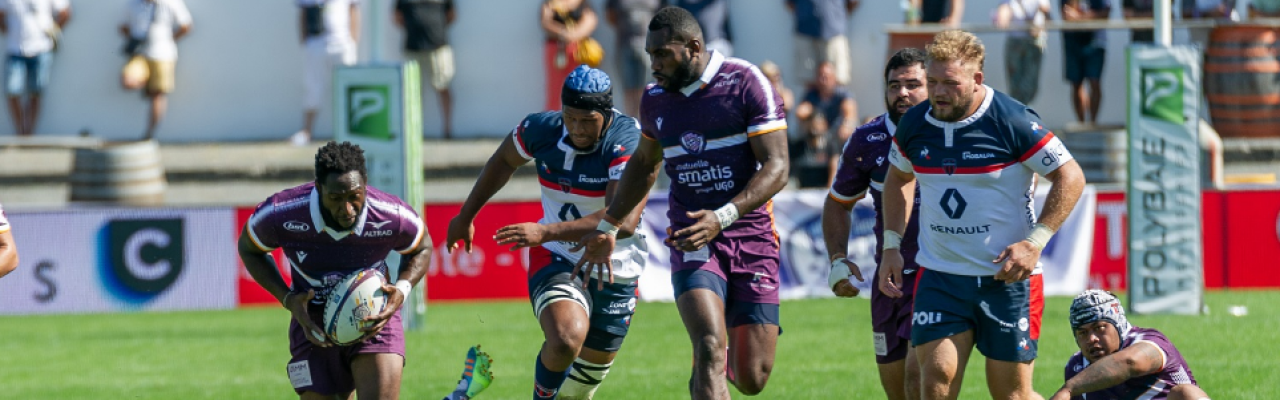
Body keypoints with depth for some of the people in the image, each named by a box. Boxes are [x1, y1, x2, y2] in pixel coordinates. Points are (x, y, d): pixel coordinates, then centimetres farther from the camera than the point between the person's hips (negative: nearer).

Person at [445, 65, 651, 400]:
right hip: (556, 260, 1)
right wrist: (466, 216, 23)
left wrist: (546, 232, -39)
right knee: (567, 338, -30)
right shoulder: (541, 129, -10)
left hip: (614, 274, 0)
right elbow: (504, 161, 15)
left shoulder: (627, 143, -23)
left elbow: (624, 220, -35)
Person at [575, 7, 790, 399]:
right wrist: (608, 227, 29)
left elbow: (776, 168, -13)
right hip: (692, 242, 2)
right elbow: (644, 164, 28)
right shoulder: (655, 99, 8)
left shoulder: (747, 83, -7)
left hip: (751, 238, -2)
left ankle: (714, 364, 35)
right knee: (710, 347, -23)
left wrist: (722, 218, -25)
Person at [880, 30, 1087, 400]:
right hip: (939, 276, 4)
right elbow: (898, 178, 22)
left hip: (1007, 276, -4)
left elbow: (1071, 178, -9)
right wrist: (891, 246, 13)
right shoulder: (915, 124, 1)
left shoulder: (1013, 122, -13)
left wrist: (1034, 242, -16)